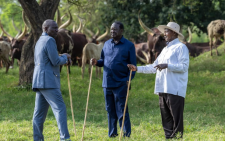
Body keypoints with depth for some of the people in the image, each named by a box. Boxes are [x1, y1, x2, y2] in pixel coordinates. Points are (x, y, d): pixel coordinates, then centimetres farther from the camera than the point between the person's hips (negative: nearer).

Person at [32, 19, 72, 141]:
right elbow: (55, 61, -14)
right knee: (60, 108, -13)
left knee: (39, 113, 9)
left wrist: (63, 58, 17)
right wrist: (65, 57, 5)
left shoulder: (40, 41, 21)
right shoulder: (49, 40, -10)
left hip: (39, 81, 10)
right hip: (48, 81, -10)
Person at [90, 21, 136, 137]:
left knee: (121, 110, -5)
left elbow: (132, 65, -2)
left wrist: (129, 79, -15)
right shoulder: (107, 44, 13)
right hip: (107, 83, 5)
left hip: (120, 84, -5)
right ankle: (112, 134, 18)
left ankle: (126, 134, 1)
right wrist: (96, 62, -4)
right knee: (110, 110, 11)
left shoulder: (129, 45, -1)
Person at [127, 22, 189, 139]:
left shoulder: (181, 47, -2)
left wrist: (167, 65, -21)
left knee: (176, 119, -9)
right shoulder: (165, 49, 24)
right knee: (166, 119, 9)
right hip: (163, 90, 9)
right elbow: (154, 67, 24)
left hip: (175, 90, -9)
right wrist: (137, 69, 15)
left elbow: (184, 67, -13)